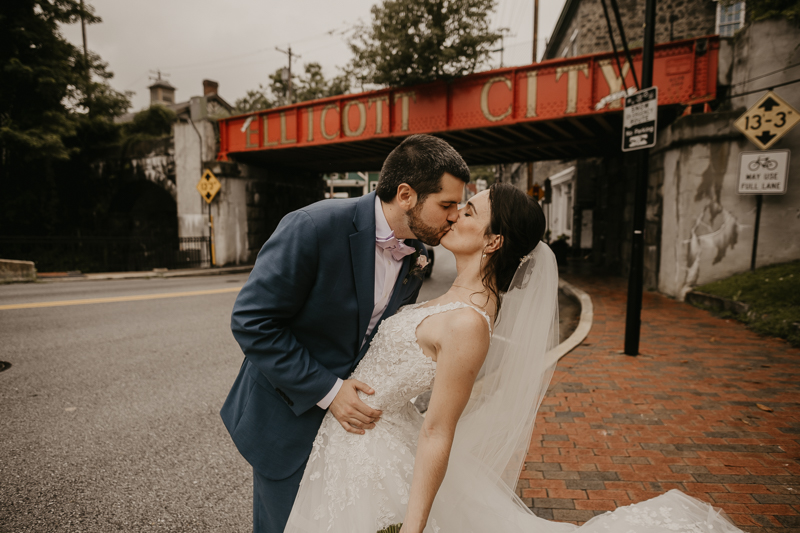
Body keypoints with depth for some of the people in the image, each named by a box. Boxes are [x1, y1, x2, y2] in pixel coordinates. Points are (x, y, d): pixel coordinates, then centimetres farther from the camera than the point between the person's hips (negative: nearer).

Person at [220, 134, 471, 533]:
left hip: (351, 415, 6)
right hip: (287, 418, -5)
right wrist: (327, 391, -23)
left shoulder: (417, 256, -4)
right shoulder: (314, 227, -25)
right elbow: (251, 322, -22)